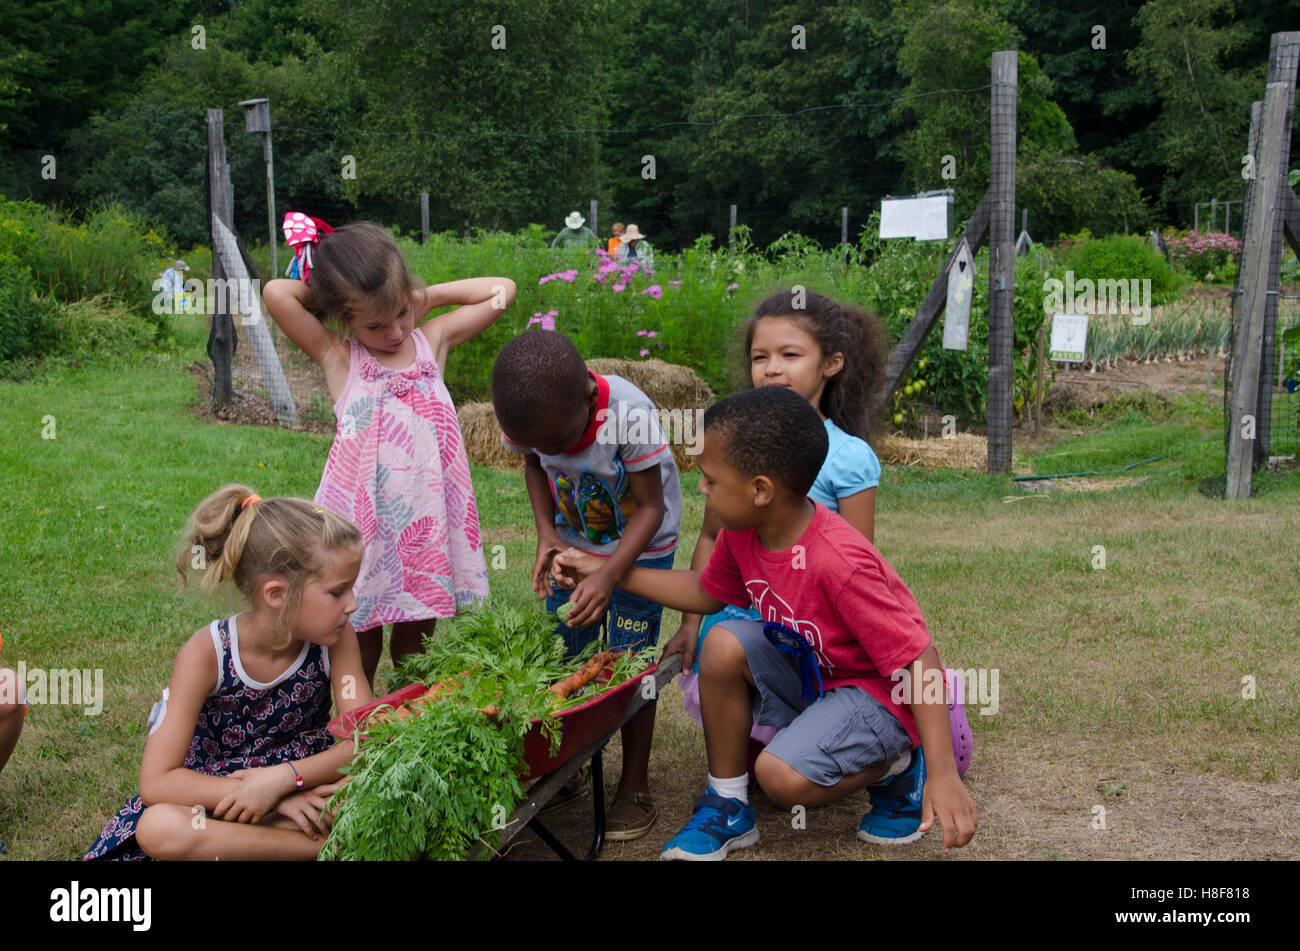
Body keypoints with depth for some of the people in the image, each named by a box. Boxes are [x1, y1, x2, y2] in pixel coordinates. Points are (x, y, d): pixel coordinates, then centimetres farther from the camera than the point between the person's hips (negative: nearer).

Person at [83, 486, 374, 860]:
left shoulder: (336, 638, -12)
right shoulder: (208, 653, -19)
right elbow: (156, 782, -22)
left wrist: (280, 780, -32)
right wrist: (271, 797, -30)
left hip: (302, 785, 1)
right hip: (214, 792, -1)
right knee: (159, 829, -36)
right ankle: (330, 842, -27)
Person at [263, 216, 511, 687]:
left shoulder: (433, 340, 6)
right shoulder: (338, 358, -3)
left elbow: (501, 289, 10)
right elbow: (276, 293, -15)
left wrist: (429, 295, 5)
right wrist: (327, 294, 0)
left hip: (427, 521, 3)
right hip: (364, 524, -3)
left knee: (415, 647, 15)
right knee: (360, 653, 8)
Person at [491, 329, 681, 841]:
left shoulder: (630, 414, -36)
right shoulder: (534, 415, -22)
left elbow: (650, 507, -26)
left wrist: (608, 575, -38)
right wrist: (546, 532, -13)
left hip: (641, 546, -4)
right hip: (574, 543, 5)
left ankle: (635, 787, 10)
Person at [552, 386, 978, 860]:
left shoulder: (839, 564, -34)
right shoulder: (741, 534, -10)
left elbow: (921, 659, -30)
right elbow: (705, 591, 12)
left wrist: (943, 775, -33)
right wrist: (606, 572, 6)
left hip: (881, 695, -7)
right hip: (809, 671, 8)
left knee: (782, 777, -27)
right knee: (724, 644, -17)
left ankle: (898, 769, 4)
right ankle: (727, 805, -1)